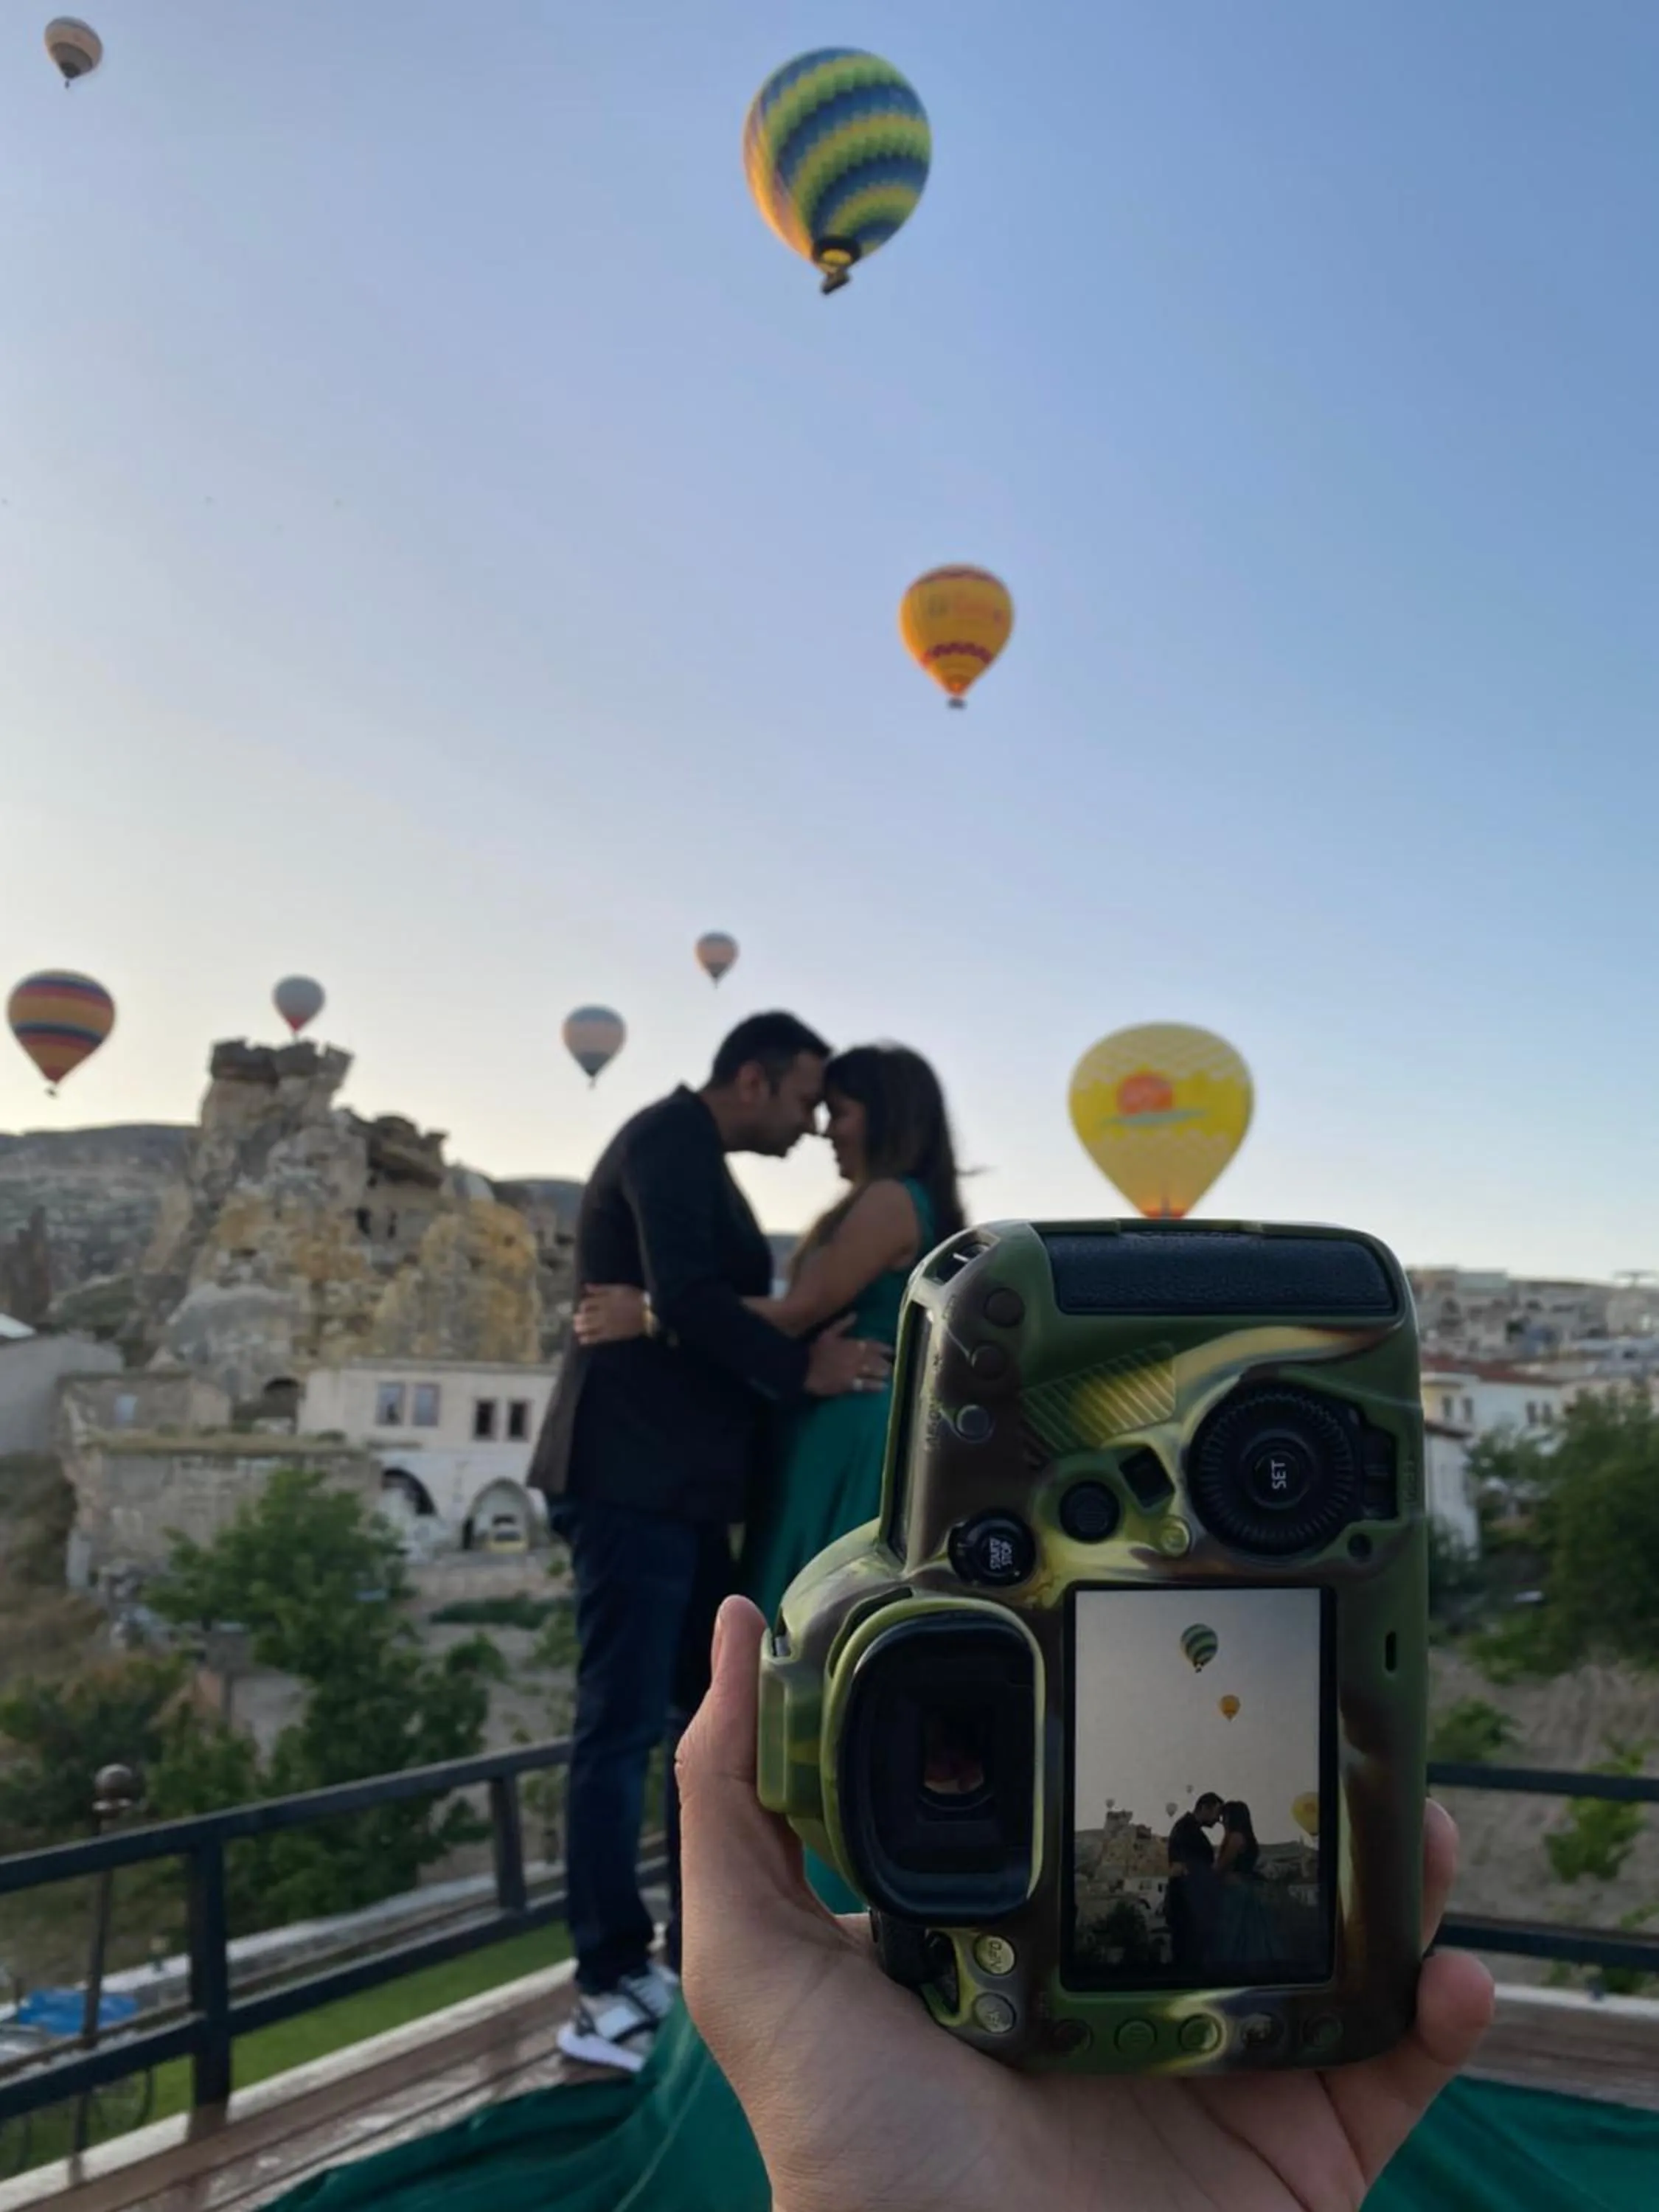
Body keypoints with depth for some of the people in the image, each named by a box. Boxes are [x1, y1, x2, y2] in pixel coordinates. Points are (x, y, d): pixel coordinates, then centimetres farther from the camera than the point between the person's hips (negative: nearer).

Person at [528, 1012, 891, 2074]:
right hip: (632, 1481, -10)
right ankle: (610, 1992, 5)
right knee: (625, 1726, -4)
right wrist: (802, 1369, -14)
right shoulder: (668, 1140, -10)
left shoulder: (696, 1159, 20)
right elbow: (686, 1299, -21)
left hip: (678, 1486, 10)